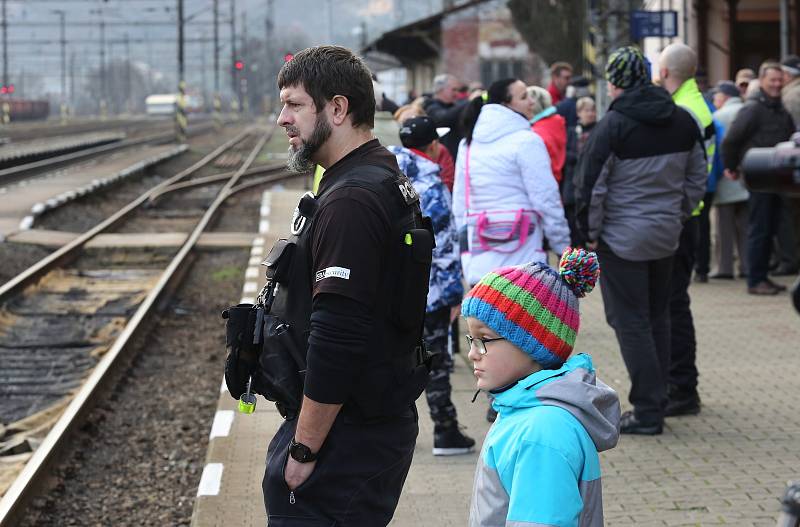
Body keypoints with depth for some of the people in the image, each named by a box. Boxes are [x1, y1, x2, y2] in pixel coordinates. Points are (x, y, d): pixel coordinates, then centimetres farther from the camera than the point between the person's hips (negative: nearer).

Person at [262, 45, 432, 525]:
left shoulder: (349, 203, -20)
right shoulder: (389, 181, 14)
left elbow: (336, 341, -25)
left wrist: (304, 450, -19)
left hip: (346, 442, -10)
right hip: (384, 424, 10)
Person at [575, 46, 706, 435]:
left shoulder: (613, 125, -15)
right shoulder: (683, 121, 4)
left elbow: (590, 185, -14)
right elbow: (698, 177, 12)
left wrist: (589, 232, -3)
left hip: (621, 238, -6)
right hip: (666, 235, 6)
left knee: (631, 322, -1)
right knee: (658, 318, 16)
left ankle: (647, 411, -2)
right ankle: (657, 399, 21)